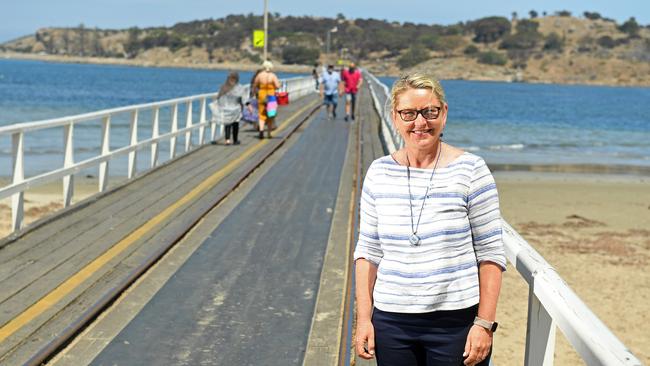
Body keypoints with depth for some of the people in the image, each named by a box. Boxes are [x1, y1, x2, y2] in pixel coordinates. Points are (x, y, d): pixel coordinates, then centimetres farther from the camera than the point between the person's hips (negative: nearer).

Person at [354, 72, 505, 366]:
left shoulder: (470, 170, -5)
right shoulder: (379, 172, 4)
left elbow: (491, 254, -5)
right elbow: (368, 251, 8)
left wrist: (484, 323, -10)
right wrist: (363, 318, 2)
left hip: (457, 319, -3)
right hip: (391, 320, 3)